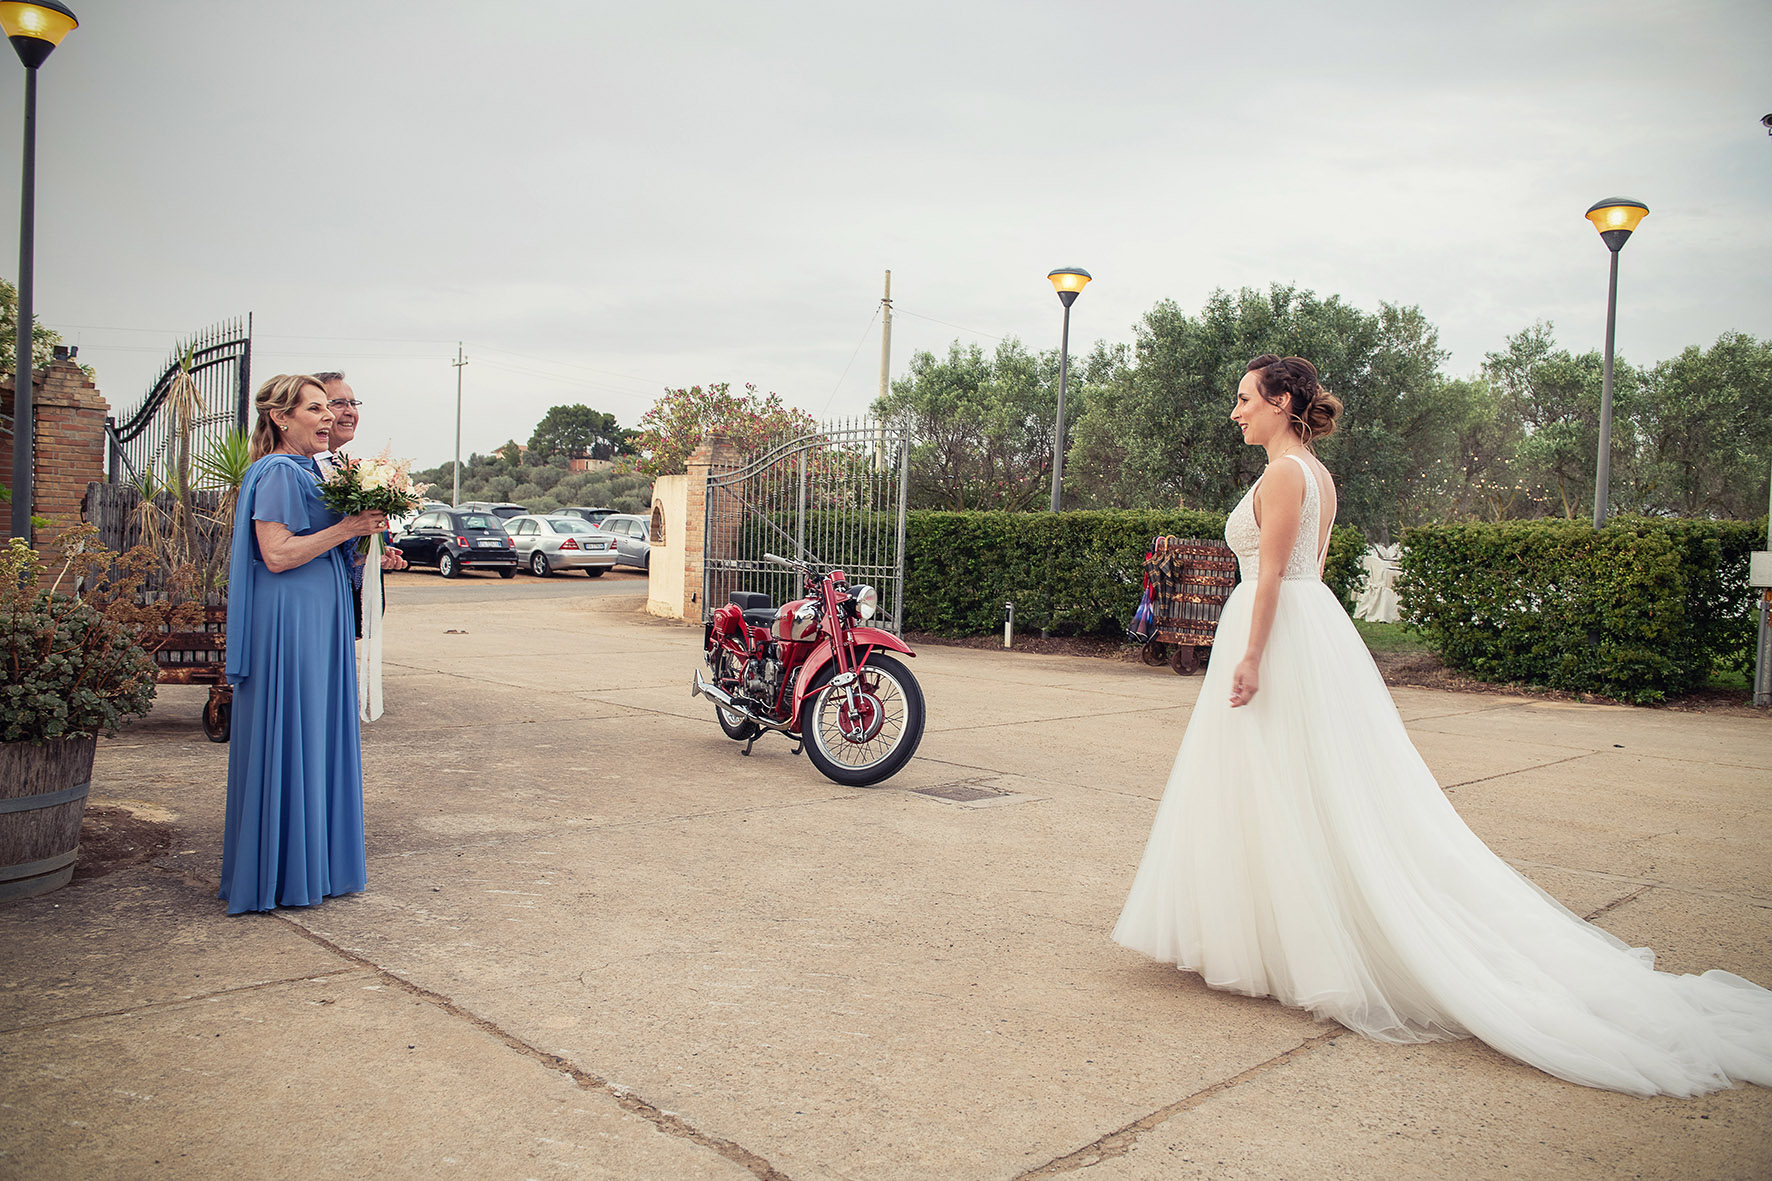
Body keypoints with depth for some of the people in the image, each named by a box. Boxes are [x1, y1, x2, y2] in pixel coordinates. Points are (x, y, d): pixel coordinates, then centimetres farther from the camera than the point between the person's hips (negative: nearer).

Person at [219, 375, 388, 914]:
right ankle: (279, 874, 7)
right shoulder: (277, 473, -13)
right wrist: (347, 528, -18)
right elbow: (277, 554, -21)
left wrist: (362, 540, 9)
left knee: (318, 737, 13)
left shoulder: (307, 471, 17)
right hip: (289, 624, -10)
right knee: (288, 738, -3)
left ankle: (312, 864, 22)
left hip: (319, 621, 10)